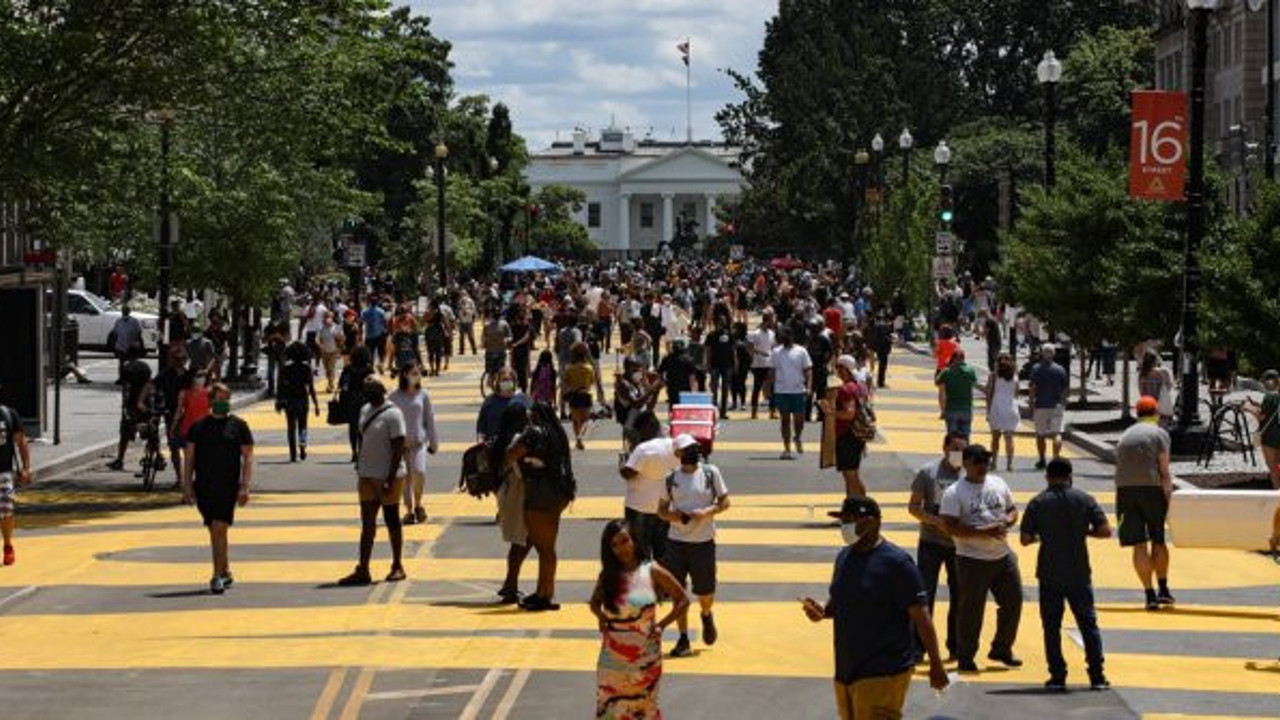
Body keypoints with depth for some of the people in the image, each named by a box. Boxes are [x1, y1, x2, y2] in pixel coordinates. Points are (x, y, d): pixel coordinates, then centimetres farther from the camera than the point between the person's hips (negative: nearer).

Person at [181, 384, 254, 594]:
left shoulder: (239, 426, 4)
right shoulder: (198, 427, 10)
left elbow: (248, 457, 3)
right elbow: (189, 458, 12)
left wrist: (245, 487, -5)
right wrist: (187, 486, 4)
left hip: (228, 487, -3)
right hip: (203, 487, 3)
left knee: (219, 529, -13)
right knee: (214, 531, 11)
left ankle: (218, 577, -12)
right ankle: (226, 573, 25)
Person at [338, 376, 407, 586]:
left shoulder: (393, 414, -14)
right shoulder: (365, 410, 10)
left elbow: (398, 448, -17)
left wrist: (390, 479, -20)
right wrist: (359, 470, 16)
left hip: (388, 477, -7)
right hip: (367, 476, 7)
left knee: (392, 521, 4)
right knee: (367, 523, 3)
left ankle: (397, 567, 16)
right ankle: (362, 570, 0)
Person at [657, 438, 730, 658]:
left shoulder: (711, 472, -1)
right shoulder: (670, 478, 3)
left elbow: (725, 501, 3)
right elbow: (661, 509, 10)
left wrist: (708, 512, -15)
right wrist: (670, 515, -12)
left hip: (703, 541, -1)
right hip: (676, 541, 1)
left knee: (705, 593, 5)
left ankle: (706, 616, 40)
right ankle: (683, 639, 9)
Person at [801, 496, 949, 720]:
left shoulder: (896, 562, -12)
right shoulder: (844, 557, 11)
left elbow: (921, 616, -12)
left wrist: (935, 665, -12)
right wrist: (823, 611, 3)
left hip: (883, 674, -8)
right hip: (846, 669, 8)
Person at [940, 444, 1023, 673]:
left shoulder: (998, 484, 9)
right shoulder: (954, 493, -10)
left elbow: (1012, 510, 19)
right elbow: (951, 527, -17)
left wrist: (1007, 521, -5)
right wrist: (983, 532, -23)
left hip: (1003, 555, 6)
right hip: (972, 559, -6)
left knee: (1013, 601, 9)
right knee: (971, 610, -1)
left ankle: (1001, 650, 27)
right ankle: (965, 657, 11)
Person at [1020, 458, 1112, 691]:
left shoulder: (1038, 503, -4)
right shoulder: (1084, 499, -2)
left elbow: (1025, 539, -5)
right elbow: (1105, 530, -6)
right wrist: (1085, 532, 12)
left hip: (1050, 575, -1)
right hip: (1079, 573, 1)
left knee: (1052, 626, 7)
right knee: (1088, 623, 8)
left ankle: (1058, 676, 3)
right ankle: (1097, 677, 5)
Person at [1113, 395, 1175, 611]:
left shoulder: (1124, 436, 20)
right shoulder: (1159, 433, 4)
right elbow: (1164, 470, -4)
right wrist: (1169, 496, -3)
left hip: (1124, 488, 3)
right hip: (1150, 488, -3)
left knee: (1139, 544, 2)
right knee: (1158, 540, 12)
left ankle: (1150, 594, -1)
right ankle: (1163, 589, 16)